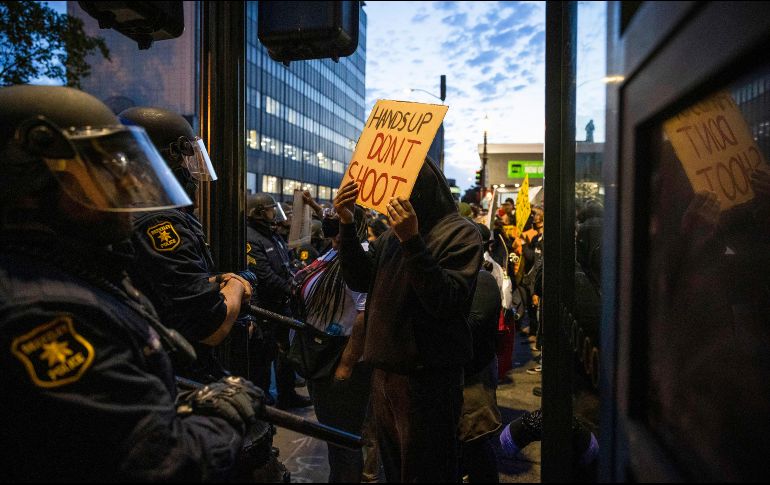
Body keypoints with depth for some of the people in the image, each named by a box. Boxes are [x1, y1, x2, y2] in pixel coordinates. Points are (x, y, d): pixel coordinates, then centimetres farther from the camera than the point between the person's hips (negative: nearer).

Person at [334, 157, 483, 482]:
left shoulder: (459, 233, -11)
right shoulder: (394, 232, 10)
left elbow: (446, 302, -22)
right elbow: (360, 280, 7)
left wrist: (412, 242, -29)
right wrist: (347, 224, -5)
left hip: (428, 376, -6)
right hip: (386, 368, 7)